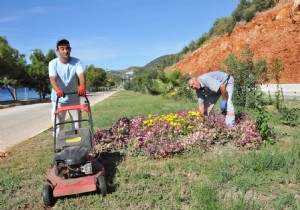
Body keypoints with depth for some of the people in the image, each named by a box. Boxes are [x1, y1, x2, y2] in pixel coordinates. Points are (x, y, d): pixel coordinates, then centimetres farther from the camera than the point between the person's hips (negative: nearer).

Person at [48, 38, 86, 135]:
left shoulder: (76, 62, -9)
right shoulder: (53, 63, -10)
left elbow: (81, 75, -27)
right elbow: (53, 78, -25)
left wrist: (82, 86, -49)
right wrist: (57, 89, -47)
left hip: (74, 99, 1)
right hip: (58, 99, -1)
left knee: (77, 125, 9)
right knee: (58, 126, 4)